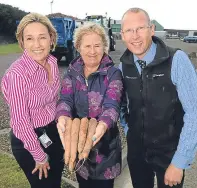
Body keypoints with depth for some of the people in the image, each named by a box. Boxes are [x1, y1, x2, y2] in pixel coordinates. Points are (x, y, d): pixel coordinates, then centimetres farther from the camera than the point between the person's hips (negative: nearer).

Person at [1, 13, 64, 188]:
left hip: (53, 132, 6)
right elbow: (21, 122, -21)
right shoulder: (17, 74, -28)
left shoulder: (53, 62, -7)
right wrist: (40, 156, -12)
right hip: (29, 140, -6)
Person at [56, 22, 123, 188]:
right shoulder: (72, 72, 0)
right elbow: (65, 99, -13)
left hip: (104, 144, -3)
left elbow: (112, 104, -23)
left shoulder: (113, 73, -11)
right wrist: (63, 117, -36)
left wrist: (103, 124, -45)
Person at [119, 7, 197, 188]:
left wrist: (180, 161, -16)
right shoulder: (123, 65, -4)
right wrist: (128, 129, 7)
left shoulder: (176, 60, -18)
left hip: (170, 152, -3)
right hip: (136, 149, 4)